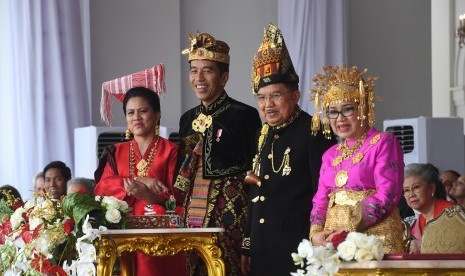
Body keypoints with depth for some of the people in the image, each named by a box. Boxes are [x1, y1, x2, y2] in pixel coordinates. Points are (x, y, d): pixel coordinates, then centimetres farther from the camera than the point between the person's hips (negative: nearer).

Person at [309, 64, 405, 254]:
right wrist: (316, 234, -4)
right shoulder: (331, 155, 19)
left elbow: (387, 195, -10)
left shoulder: (383, 143, 0)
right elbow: (320, 201, 17)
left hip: (375, 237, -5)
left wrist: (349, 229, -15)